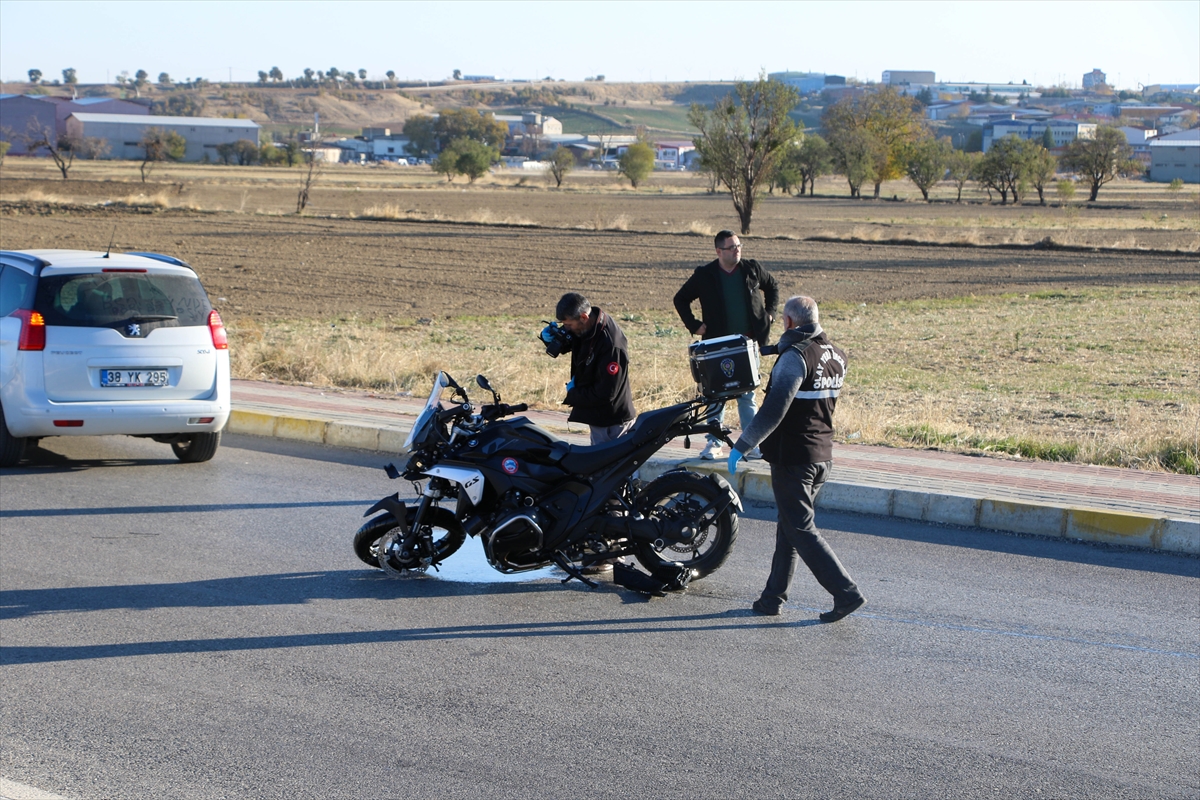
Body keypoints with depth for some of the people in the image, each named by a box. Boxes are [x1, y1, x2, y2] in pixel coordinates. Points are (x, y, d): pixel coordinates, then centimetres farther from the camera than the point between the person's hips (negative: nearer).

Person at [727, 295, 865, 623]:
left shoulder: (796, 357, -18)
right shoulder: (837, 356, 8)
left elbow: (773, 412, -24)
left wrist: (741, 446, -18)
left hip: (792, 458, -8)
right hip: (822, 456, 8)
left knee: (801, 529, -3)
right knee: (789, 526, 16)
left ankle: (846, 592, -10)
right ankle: (773, 596, 20)